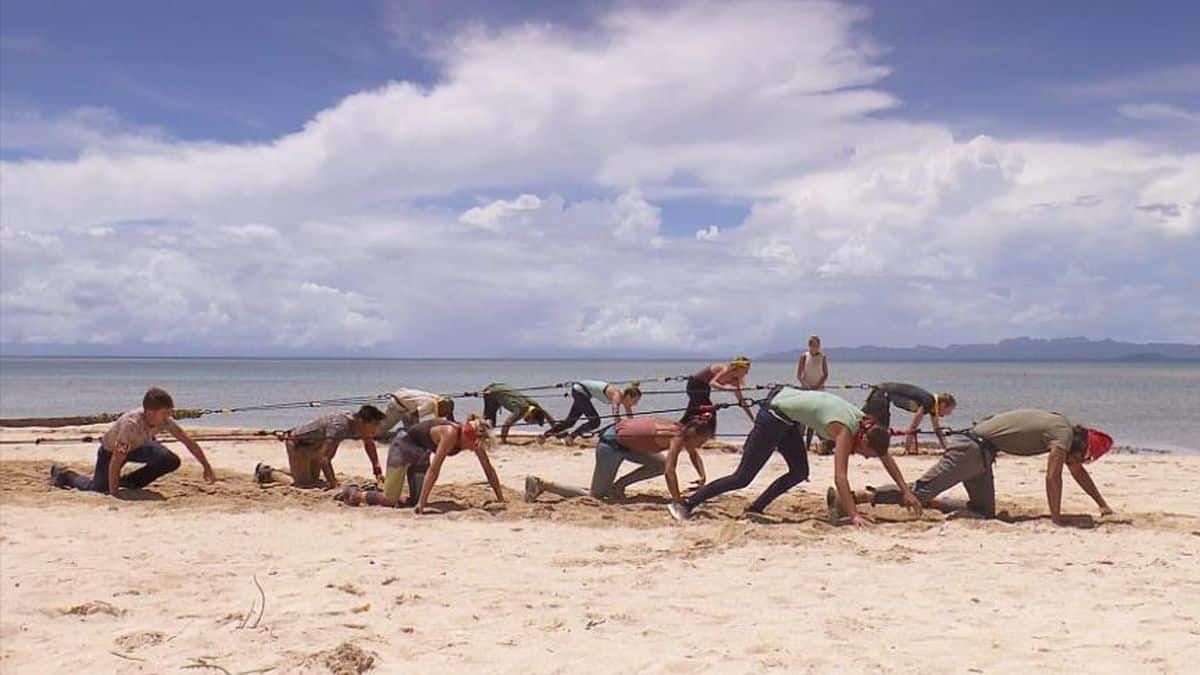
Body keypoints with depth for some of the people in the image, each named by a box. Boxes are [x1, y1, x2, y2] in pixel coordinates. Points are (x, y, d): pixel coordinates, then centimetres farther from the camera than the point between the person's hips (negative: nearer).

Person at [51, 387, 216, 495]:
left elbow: (188, 441, -16)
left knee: (172, 461, -13)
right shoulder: (131, 424, -43)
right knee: (98, 488, 0)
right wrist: (113, 494, -35)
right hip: (111, 450, -5)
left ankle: (128, 481, 8)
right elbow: (115, 462, -40)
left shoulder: (164, 420, -27)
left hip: (137, 446, 5)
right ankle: (63, 474, 30)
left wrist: (207, 467, -15)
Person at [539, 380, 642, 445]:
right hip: (580, 390, -9)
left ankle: (544, 435, 20)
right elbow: (616, 415, -40)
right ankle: (571, 437, -8)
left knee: (570, 421, 14)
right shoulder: (617, 395, -28)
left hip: (580, 391, 9)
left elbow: (630, 418, 3)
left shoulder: (624, 397, -5)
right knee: (595, 421, -14)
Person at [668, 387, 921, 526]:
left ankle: (755, 509, 11)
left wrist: (906, 492, 9)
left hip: (788, 416, 9)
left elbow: (886, 458, 10)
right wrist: (853, 515, -35)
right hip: (774, 414, -9)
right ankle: (685, 505, -8)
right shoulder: (845, 431, -24)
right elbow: (840, 477, -31)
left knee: (799, 472, 8)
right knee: (743, 478, -8)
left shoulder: (865, 423, -1)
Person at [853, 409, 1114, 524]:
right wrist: (1056, 519, -12)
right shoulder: (1063, 434, -11)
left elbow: (1078, 471, 28)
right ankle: (851, 497, -24)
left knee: (984, 511, 10)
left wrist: (1104, 506, 30)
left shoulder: (1063, 426, 18)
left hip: (981, 450, 10)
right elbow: (1053, 477, -17)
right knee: (921, 492, -17)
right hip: (973, 447, -10)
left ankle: (923, 502, 8)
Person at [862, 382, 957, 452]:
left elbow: (938, 429, 17)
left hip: (884, 396, 9)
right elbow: (912, 428, -20)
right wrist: (907, 450, -16)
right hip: (880, 394, -9)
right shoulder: (928, 401, -20)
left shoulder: (932, 405, 6)